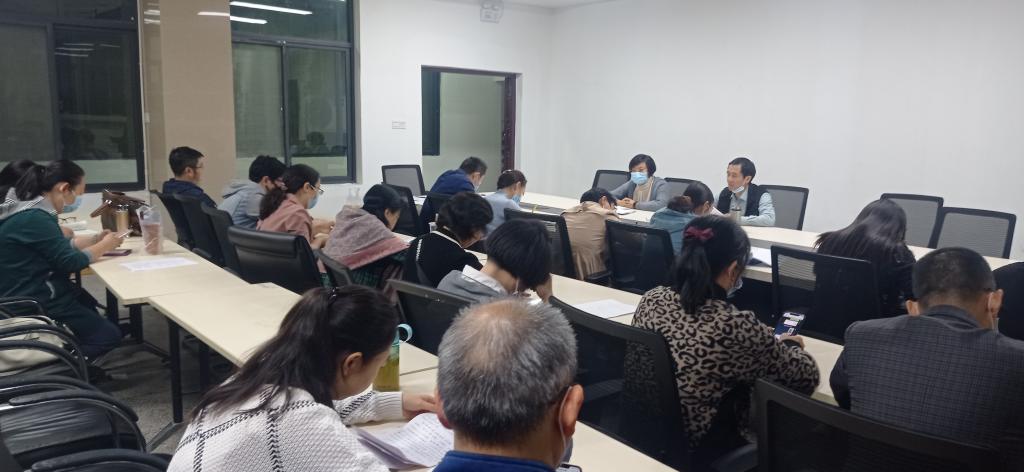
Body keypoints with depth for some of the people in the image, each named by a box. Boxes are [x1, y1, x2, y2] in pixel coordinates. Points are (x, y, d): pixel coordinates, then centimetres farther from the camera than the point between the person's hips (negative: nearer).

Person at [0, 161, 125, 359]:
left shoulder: (33, 212, 8)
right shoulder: (35, 219, -24)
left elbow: (59, 246, 18)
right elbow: (70, 262, -21)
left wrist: (95, 239, 7)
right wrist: (104, 246, -6)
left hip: (38, 294, 10)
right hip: (35, 304, -10)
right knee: (109, 335, -4)